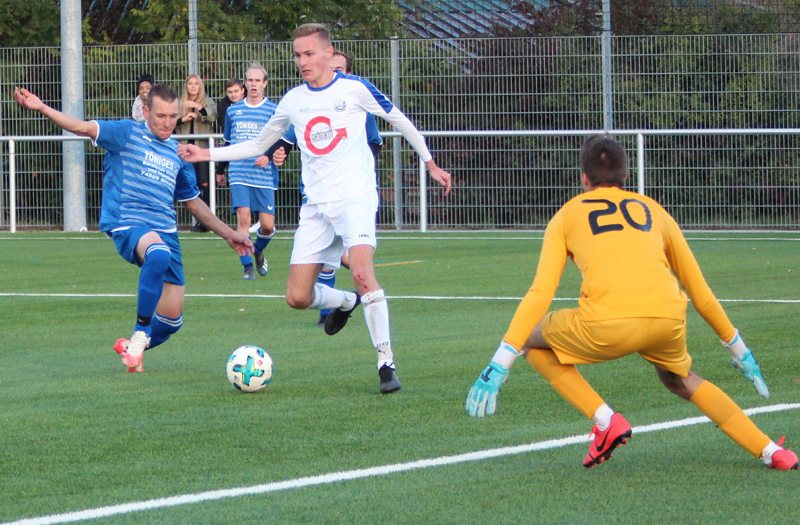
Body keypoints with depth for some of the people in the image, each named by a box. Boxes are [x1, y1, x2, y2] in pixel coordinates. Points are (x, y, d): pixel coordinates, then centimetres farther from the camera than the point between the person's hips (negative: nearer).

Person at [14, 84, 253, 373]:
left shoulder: (178, 153, 19)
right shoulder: (127, 133, 3)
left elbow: (194, 202, 29)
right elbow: (83, 127, -10)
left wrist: (228, 233, 29)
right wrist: (42, 108, -23)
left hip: (166, 230, 6)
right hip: (127, 225, -6)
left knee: (172, 320, 0)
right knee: (159, 254, -41)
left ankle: (131, 348, 32)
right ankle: (140, 334, -25)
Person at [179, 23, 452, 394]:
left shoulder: (354, 89, -2)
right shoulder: (292, 101, 10)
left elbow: (399, 120, 10)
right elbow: (259, 145, 22)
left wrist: (430, 163, 13)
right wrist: (207, 154, 14)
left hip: (355, 197, -5)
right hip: (316, 206, 5)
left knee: (362, 270, -29)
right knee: (297, 297, -3)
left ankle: (386, 363, -21)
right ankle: (346, 303, 30)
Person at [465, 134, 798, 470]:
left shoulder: (566, 216, 21)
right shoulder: (654, 211, 29)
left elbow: (540, 294, 9)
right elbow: (699, 291, 33)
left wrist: (500, 364, 7)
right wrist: (737, 348, 45)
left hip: (608, 325, -4)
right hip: (668, 320, 4)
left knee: (531, 340, 23)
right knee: (682, 381, 35)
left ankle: (605, 421, 7)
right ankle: (769, 451, 24)